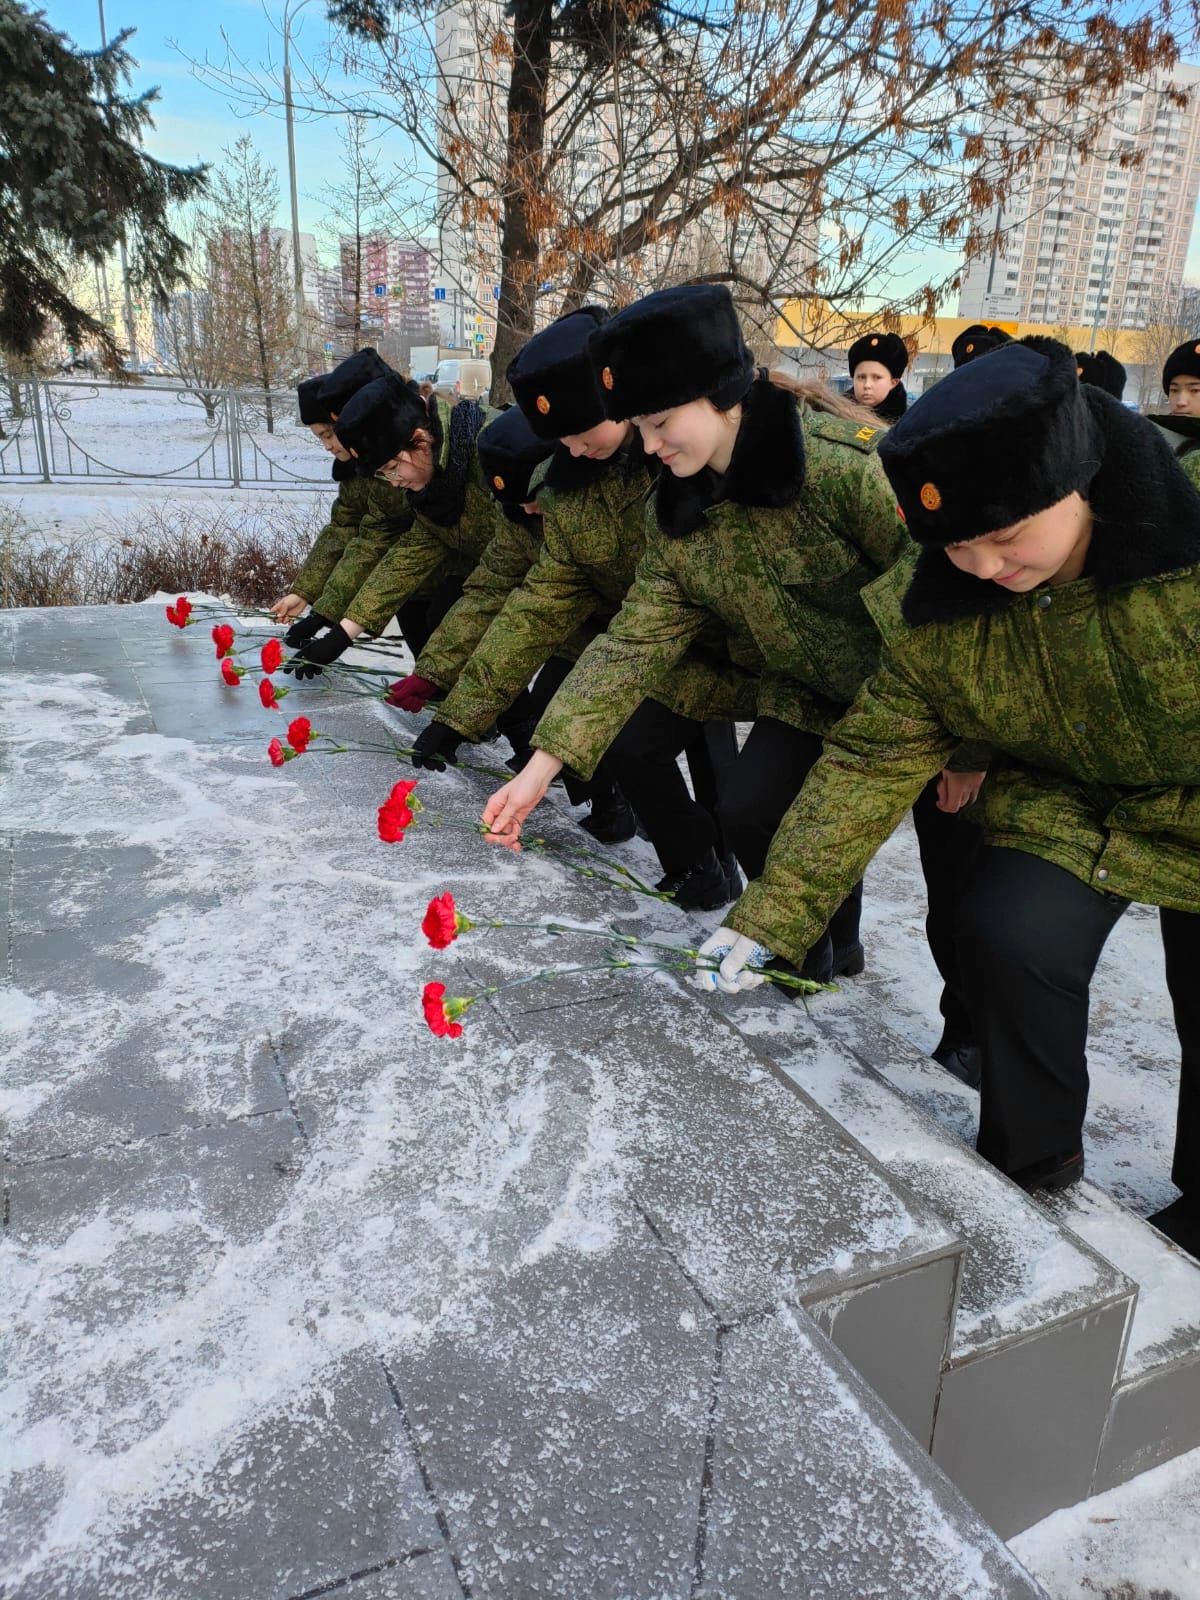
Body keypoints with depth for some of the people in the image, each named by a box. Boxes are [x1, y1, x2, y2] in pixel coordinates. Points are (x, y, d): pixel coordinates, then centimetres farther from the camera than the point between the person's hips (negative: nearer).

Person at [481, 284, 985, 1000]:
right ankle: (823, 940, 18)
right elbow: (635, 641, -9)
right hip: (809, 696, 5)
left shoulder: (851, 463, -28)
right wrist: (541, 767, -15)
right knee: (749, 814, -11)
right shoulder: (682, 512, -7)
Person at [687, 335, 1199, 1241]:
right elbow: (871, 762, -15)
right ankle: (1031, 1166, 7)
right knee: (1011, 937, -23)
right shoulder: (936, 609, -17)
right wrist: (770, 917, -20)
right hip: (1070, 817, 2)